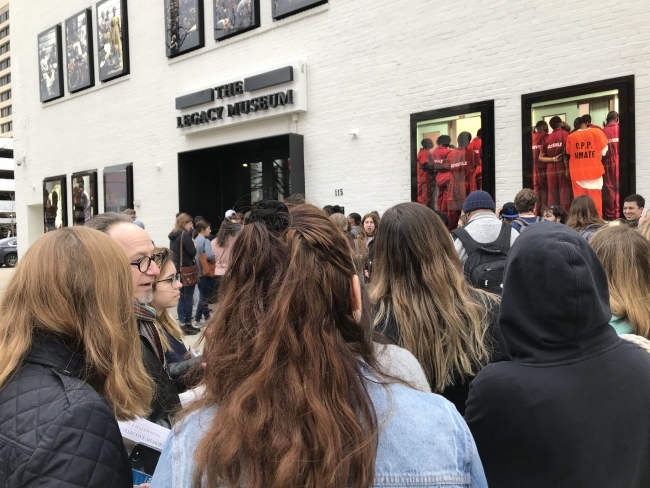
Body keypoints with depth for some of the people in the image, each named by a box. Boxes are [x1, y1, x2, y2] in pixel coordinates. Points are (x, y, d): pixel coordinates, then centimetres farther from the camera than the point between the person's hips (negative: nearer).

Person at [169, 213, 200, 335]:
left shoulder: (173, 236, 11)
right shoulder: (185, 234, -14)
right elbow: (192, 252, -16)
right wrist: (194, 245, 3)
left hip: (177, 270, 8)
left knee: (182, 297, 12)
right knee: (188, 298, -1)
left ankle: (182, 324, 15)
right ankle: (187, 325, 4)